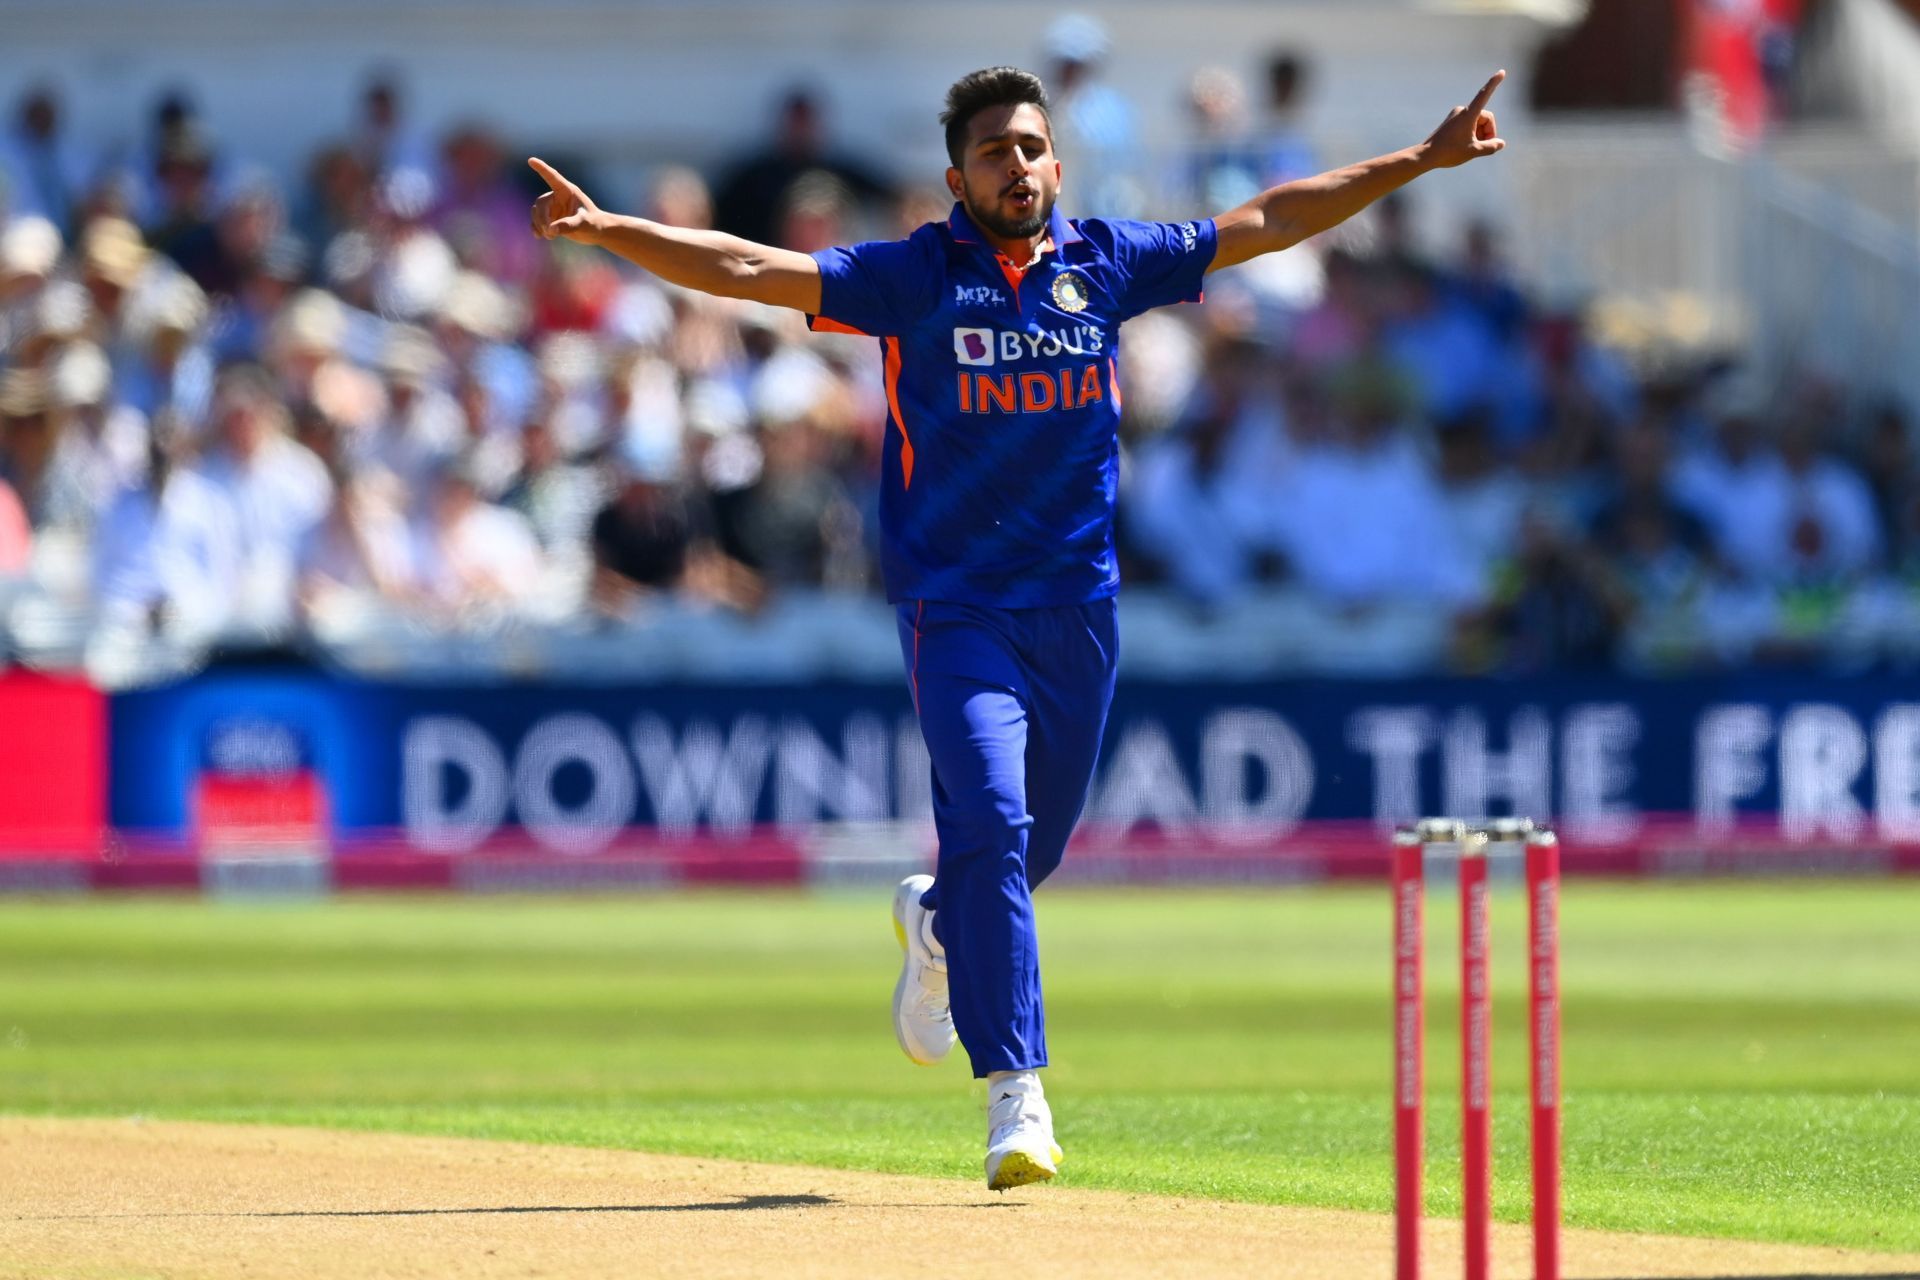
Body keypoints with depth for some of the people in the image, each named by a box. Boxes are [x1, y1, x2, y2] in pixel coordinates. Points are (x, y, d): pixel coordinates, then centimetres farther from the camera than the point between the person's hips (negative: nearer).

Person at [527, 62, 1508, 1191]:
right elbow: (747, 268, -13)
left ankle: (938, 926, 48)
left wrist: (1423, 161, 11)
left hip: (1078, 607, 4)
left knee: (1033, 848, 12)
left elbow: (1270, 222, 11)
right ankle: (1017, 1096, -15)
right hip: (957, 608, -4)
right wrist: (608, 230, -25)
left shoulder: (1107, 264, 5)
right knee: (990, 825, -18)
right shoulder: (911, 278, -4)